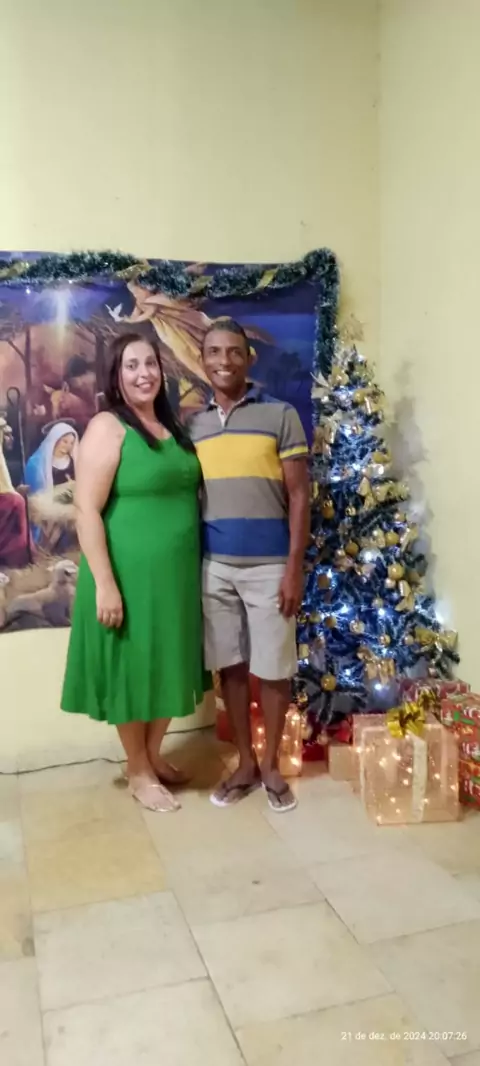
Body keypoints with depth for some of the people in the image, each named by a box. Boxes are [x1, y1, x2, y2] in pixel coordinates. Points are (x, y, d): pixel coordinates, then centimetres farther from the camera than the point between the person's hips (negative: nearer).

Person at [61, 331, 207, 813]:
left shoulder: (171, 428, 10)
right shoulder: (108, 427, -12)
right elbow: (87, 510, -17)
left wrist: (198, 567, 14)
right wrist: (105, 583, -21)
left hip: (177, 573, 7)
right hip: (131, 574, -7)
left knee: (167, 665, 16)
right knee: (133, 669, 6)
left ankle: (154, 755, 35)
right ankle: (138, 771, 23)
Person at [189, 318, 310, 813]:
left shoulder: (280, 415, -2)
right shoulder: (193, 426, 8)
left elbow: (298, 495, -5)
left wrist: (294, 568, -10)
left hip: (268, 566, -3)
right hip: (213, 567, 3)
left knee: (272, 668, 6)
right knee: (230, 666, 10)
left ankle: (271, 765, 24)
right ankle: (245, 763, 26)